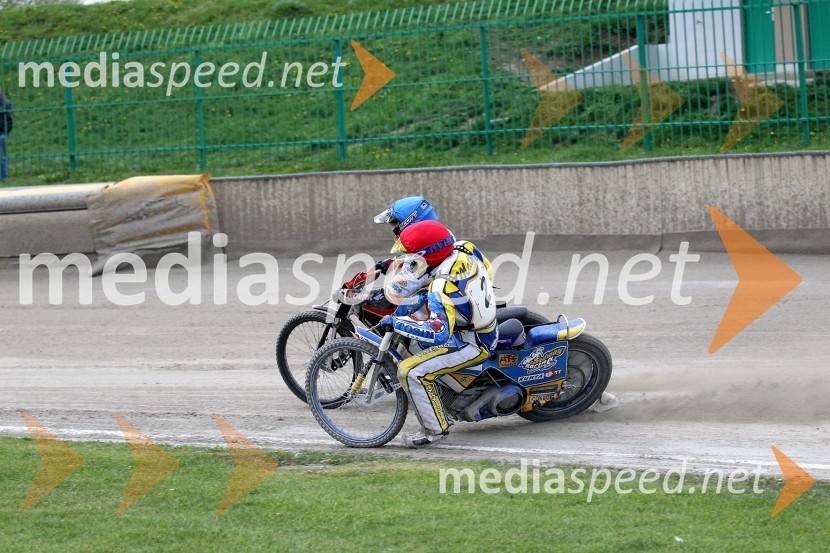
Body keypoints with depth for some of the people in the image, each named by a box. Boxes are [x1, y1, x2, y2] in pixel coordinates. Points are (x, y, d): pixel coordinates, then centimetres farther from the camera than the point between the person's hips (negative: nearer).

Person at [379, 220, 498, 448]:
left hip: (473, 344, -10)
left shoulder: (442, 288, -34)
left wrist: (395, 322, -30)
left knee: (411, 372, -17)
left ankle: (435, 429, -3)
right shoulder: (464, 249, -10)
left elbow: (439, 334, -40)